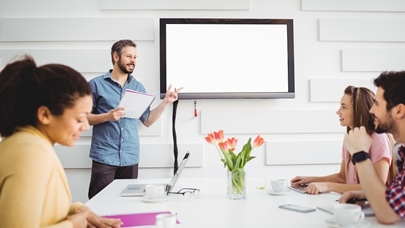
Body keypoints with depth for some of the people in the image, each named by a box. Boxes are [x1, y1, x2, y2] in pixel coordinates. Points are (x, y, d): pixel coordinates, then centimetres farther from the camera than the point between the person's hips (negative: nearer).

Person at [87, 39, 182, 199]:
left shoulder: (138, 87, 10)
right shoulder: (96, 84, -1)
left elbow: (147, 120, 10)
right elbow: (84, 118, -1)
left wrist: (166, 101, 0)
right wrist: (107, 116, -18)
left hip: (130, 158, 4)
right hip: (104, 157, -3)